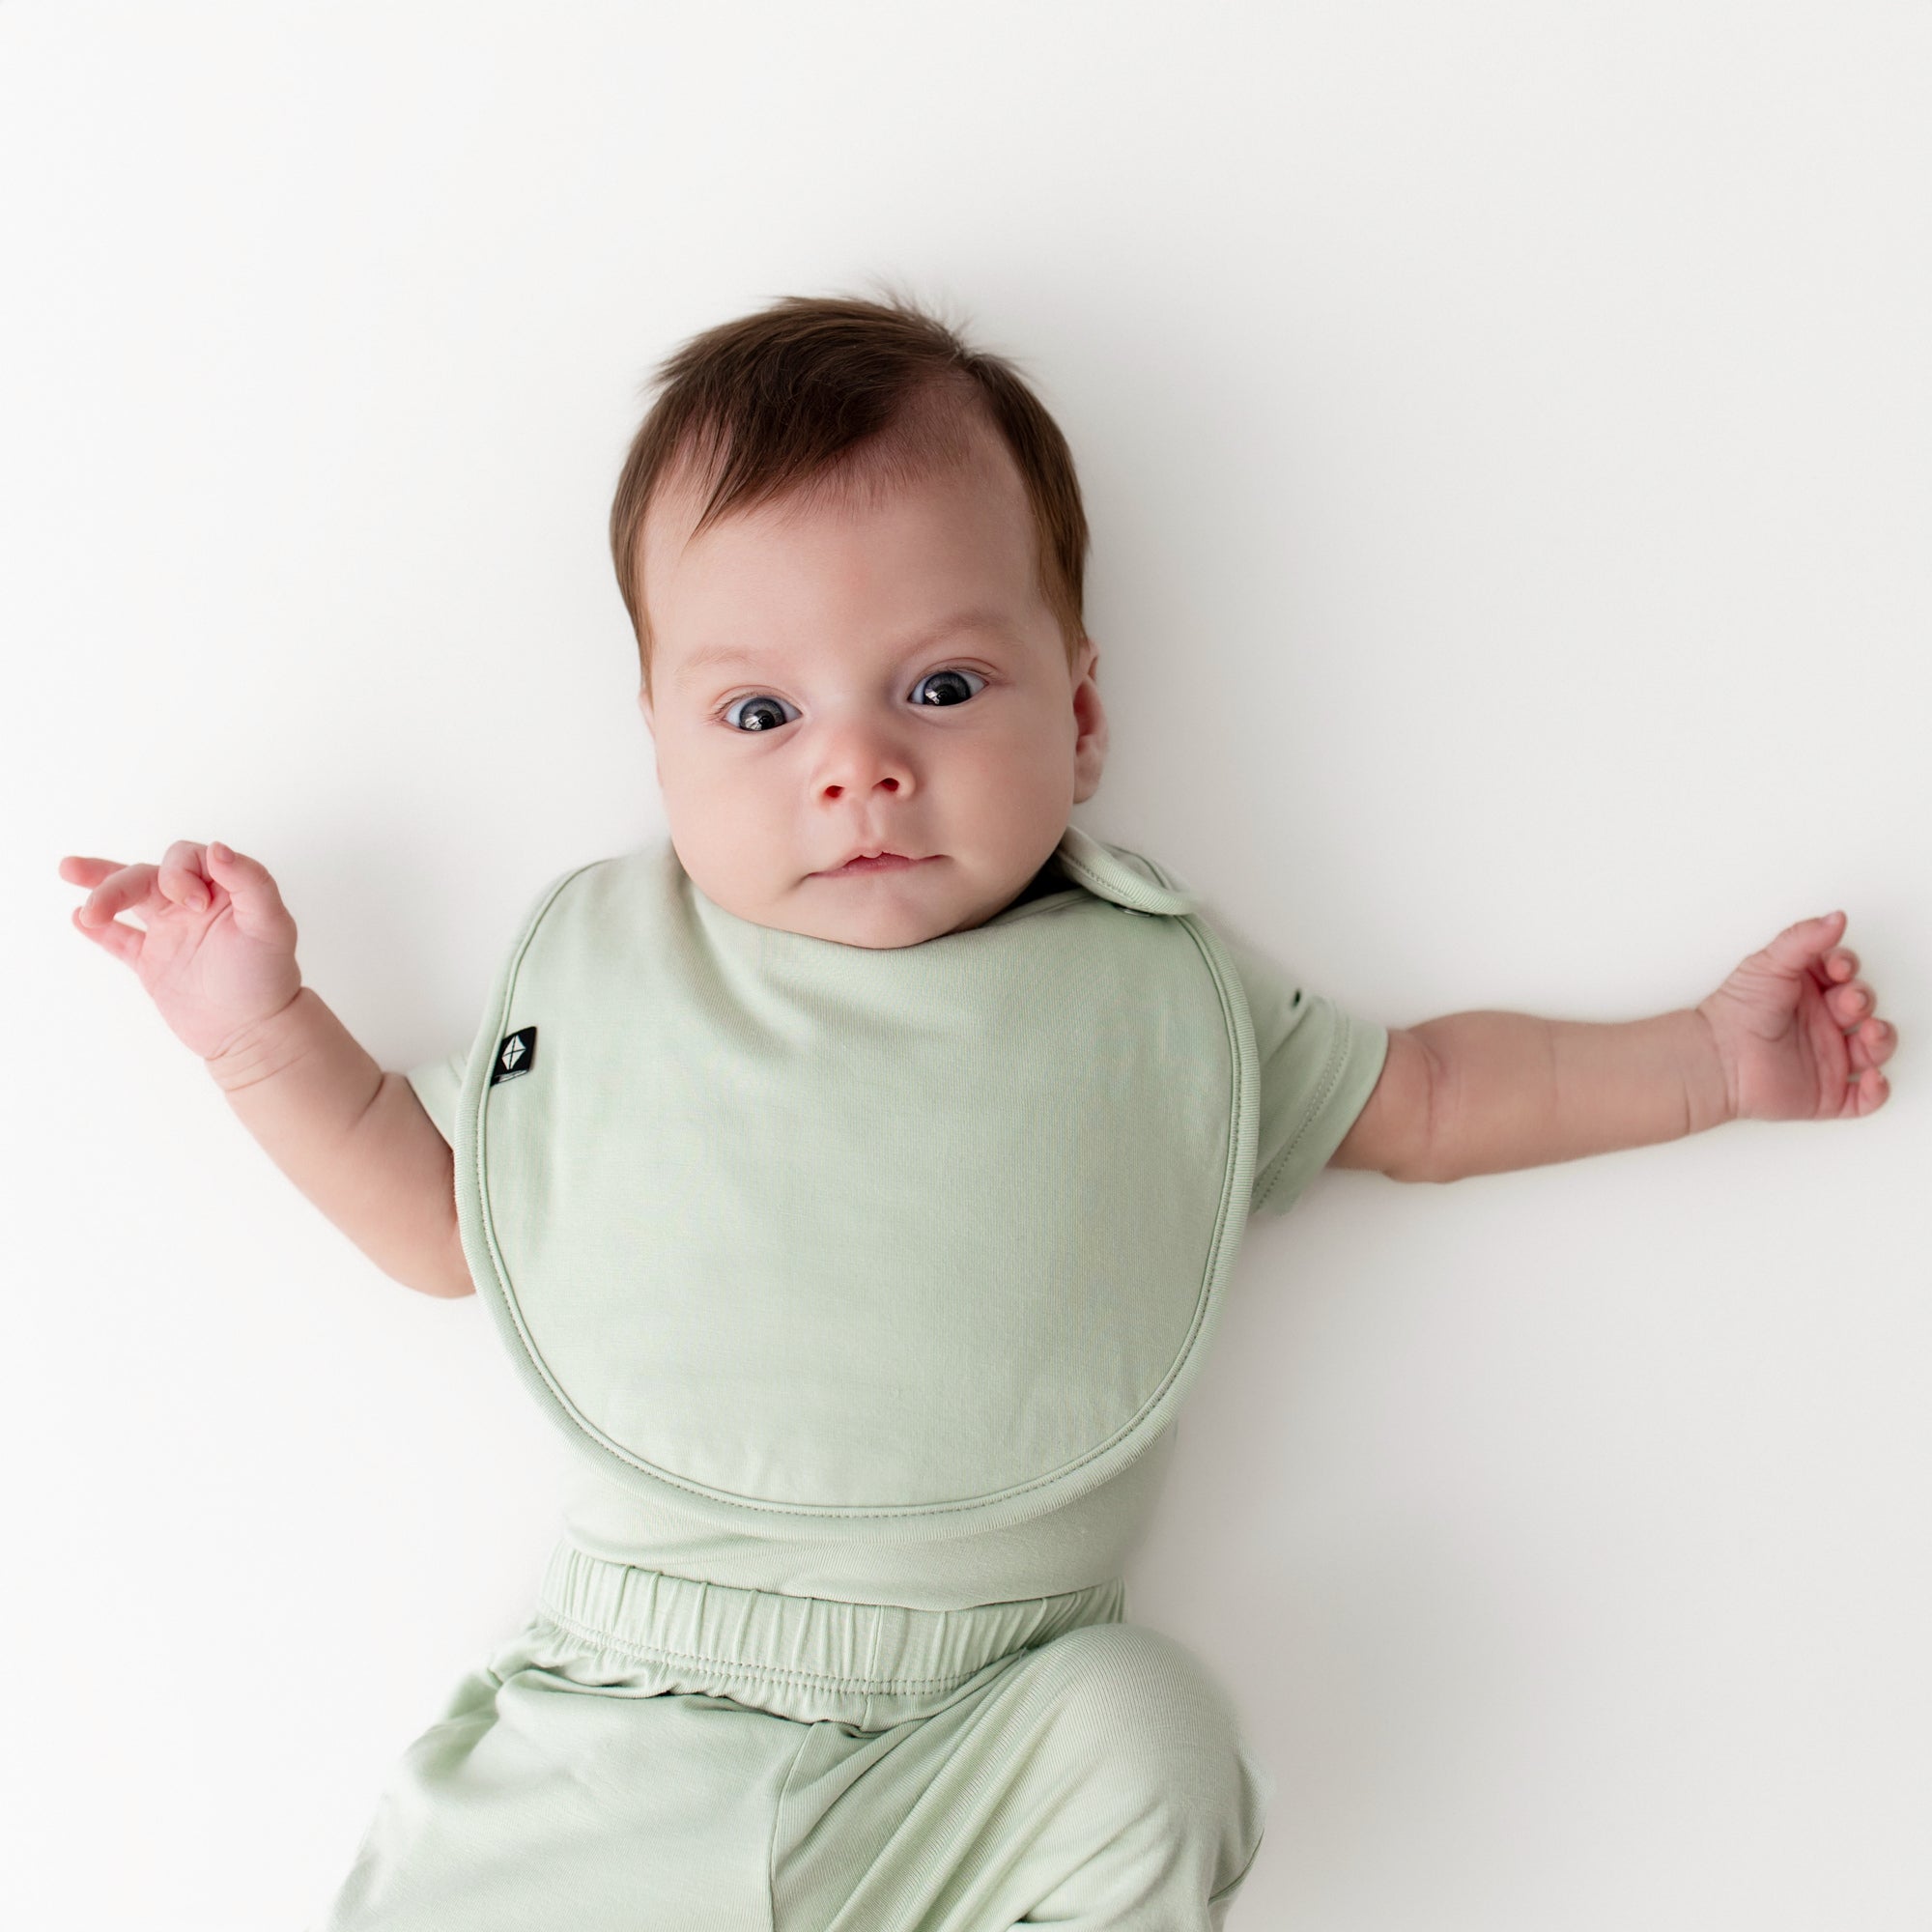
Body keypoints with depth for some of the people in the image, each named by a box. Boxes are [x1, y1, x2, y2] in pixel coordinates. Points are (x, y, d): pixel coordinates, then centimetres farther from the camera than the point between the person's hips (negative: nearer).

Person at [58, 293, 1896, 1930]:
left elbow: (1420, 1099, 16)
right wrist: (259, 1022, 7)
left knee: (1148, 1739, -27)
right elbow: (442, 1222, 15)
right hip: (617, 1724, 1)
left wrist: (1711, 1056, 13)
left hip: (987, 1741, 0)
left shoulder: (1163, 984, 4)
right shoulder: (592, 963, 7)